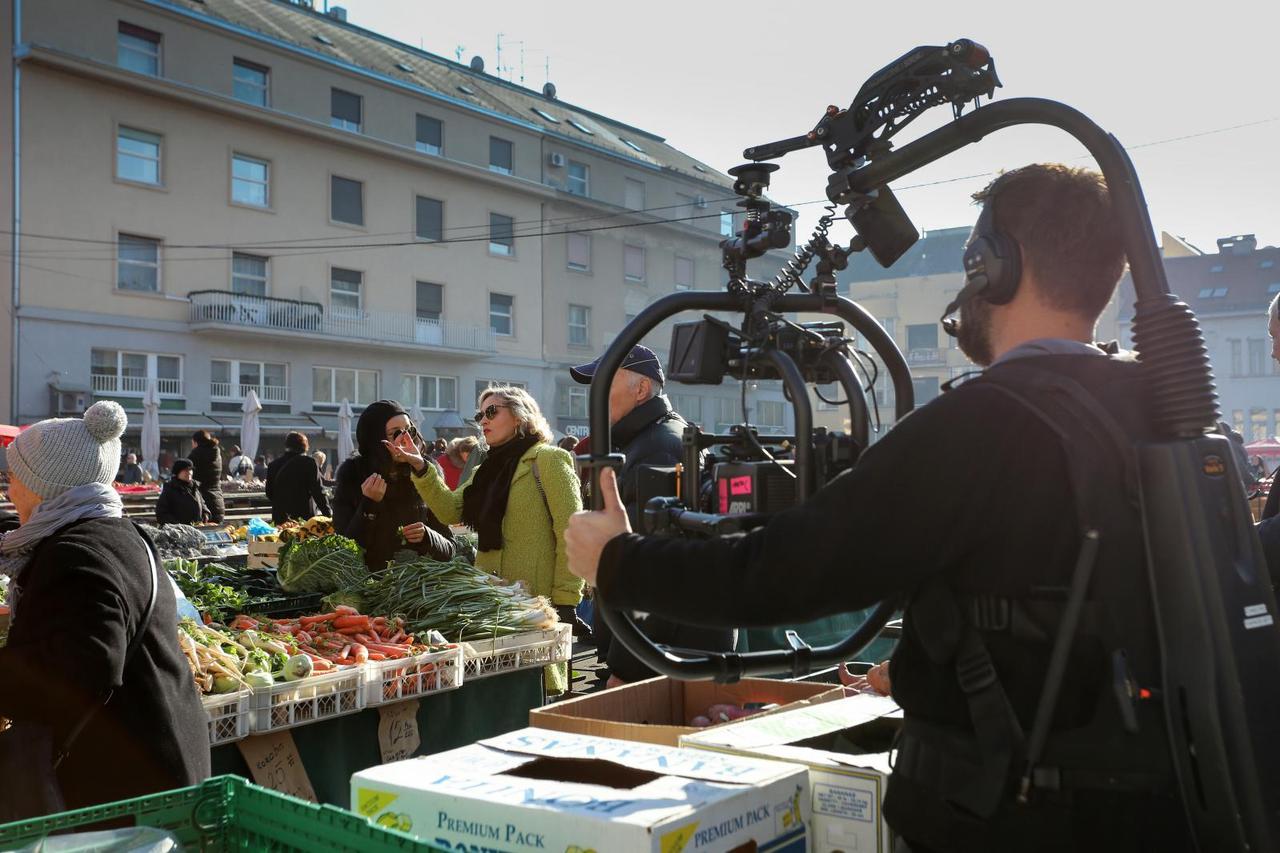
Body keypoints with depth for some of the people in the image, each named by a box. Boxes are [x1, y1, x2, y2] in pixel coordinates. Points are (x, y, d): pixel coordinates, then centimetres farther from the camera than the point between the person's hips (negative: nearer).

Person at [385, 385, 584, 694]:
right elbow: (450, 510, 6)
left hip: (537, 599, -7)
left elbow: (570, 533, -11)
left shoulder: (548, 460, -3)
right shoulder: (487, 470, 20)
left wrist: (565, 601, -16)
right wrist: (420, 467, -5)